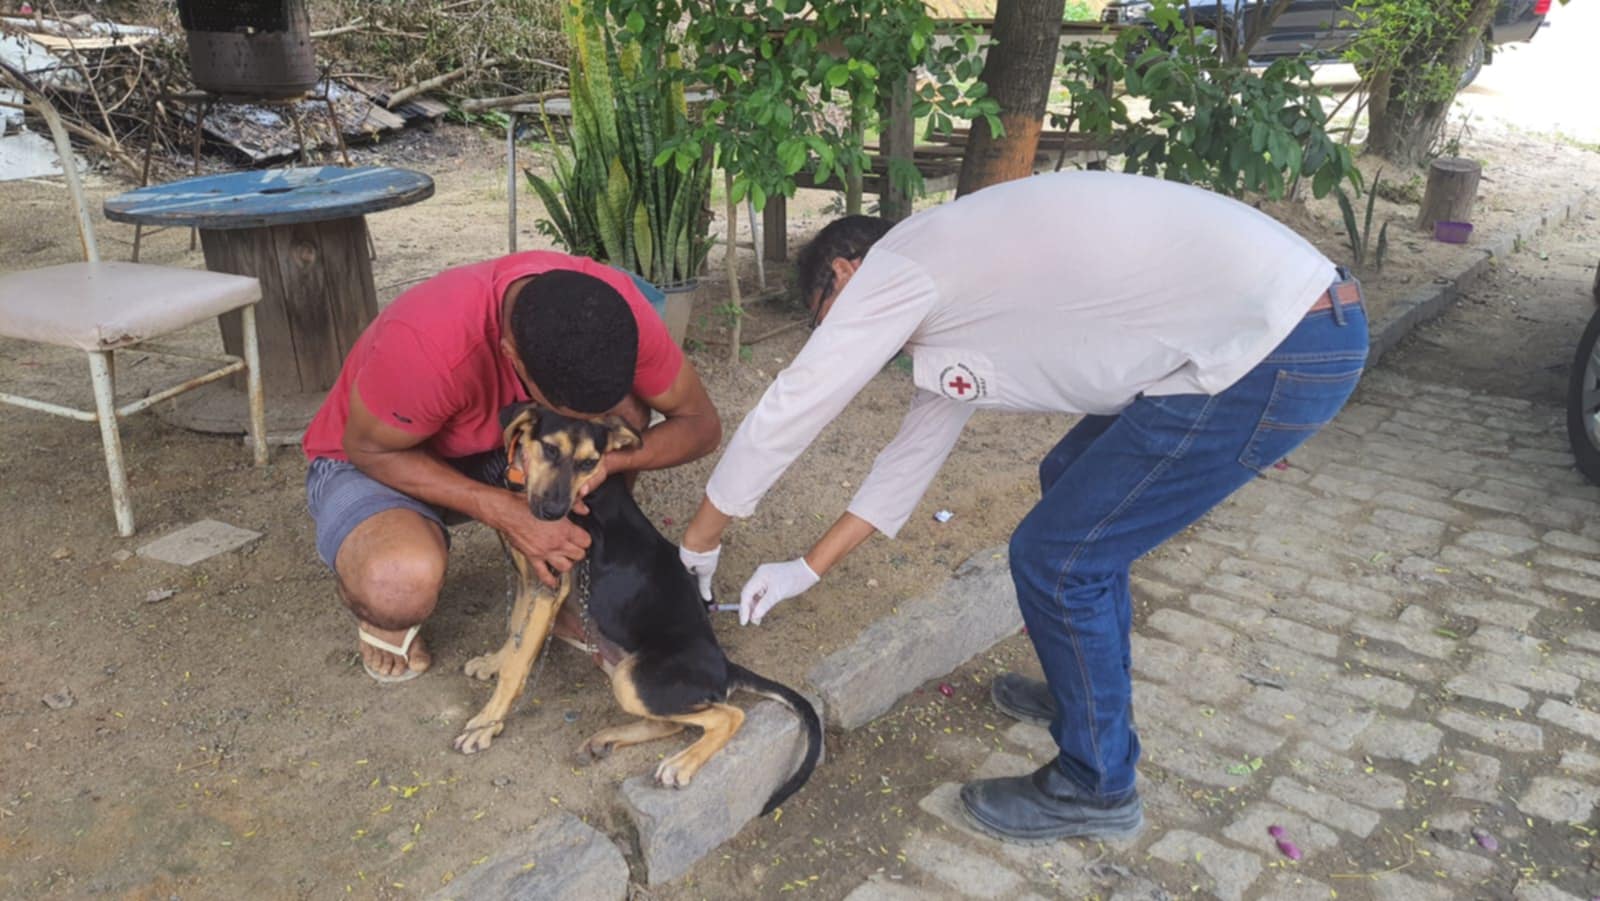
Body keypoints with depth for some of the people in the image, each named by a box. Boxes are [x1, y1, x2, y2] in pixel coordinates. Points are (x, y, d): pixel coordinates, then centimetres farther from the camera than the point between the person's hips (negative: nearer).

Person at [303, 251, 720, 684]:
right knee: (403, 584, -37)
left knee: (626, 410, -24)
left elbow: (701, 424, -15)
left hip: (494, 448, 4)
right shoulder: (426, 340, -41)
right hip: (373, 458, -4)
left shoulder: (616, 304, -28)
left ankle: (563, 578, -3)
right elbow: (368, 449, -22)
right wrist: (506, 513, -33)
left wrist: (608, 461, -35)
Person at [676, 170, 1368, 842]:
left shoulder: (891, 270, -7)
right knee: (1073, 488, 24)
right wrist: (808, 568, 30)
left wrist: (700, 541, 12)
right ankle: (1090, 689, 43)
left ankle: (1095, 789, 19)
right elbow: (917, 446, 26)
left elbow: (786, 412, -2)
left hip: (1282, 353, -10)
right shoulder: (951, 283, 20)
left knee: (1057, 557, -1)